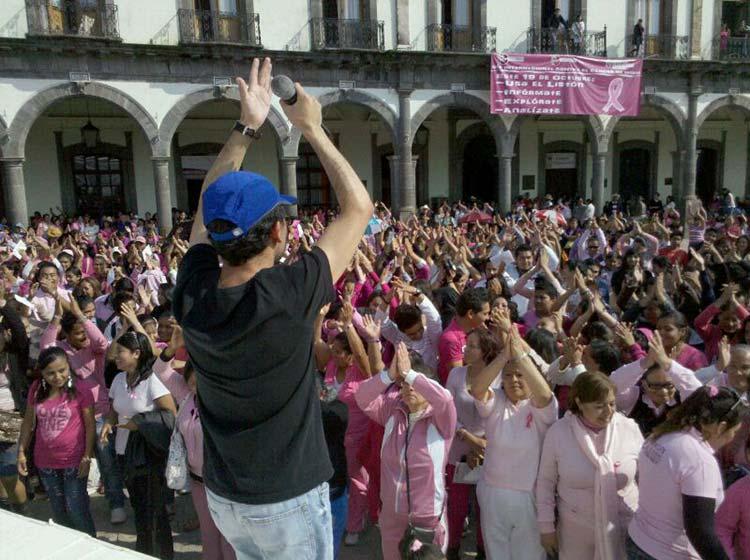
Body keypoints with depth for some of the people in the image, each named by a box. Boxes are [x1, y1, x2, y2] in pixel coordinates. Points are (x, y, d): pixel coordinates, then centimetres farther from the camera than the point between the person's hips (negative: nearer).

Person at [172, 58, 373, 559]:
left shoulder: (193, 293, -15)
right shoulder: (288, 295, -29)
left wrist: (246, 127, 3)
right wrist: (312, 128, -8)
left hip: (223, 497, 6)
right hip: (288, 500, -5)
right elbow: (359, 206, -17)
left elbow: (209, 205, 3)